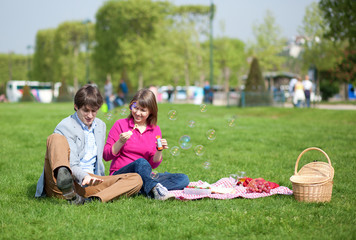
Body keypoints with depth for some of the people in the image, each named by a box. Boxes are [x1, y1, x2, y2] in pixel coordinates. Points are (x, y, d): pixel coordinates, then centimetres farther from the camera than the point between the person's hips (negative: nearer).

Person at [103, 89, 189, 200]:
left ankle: (143, 190, -37)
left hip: (145, 176, 4)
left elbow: (153, 164, 9)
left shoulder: (155, 130, 10)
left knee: (183, 179, -17)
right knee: (141, 162, -36)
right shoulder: (120, 124, 0)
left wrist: (159, 151, -11)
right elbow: (106, 156, -1)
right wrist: (120, 142, -17)